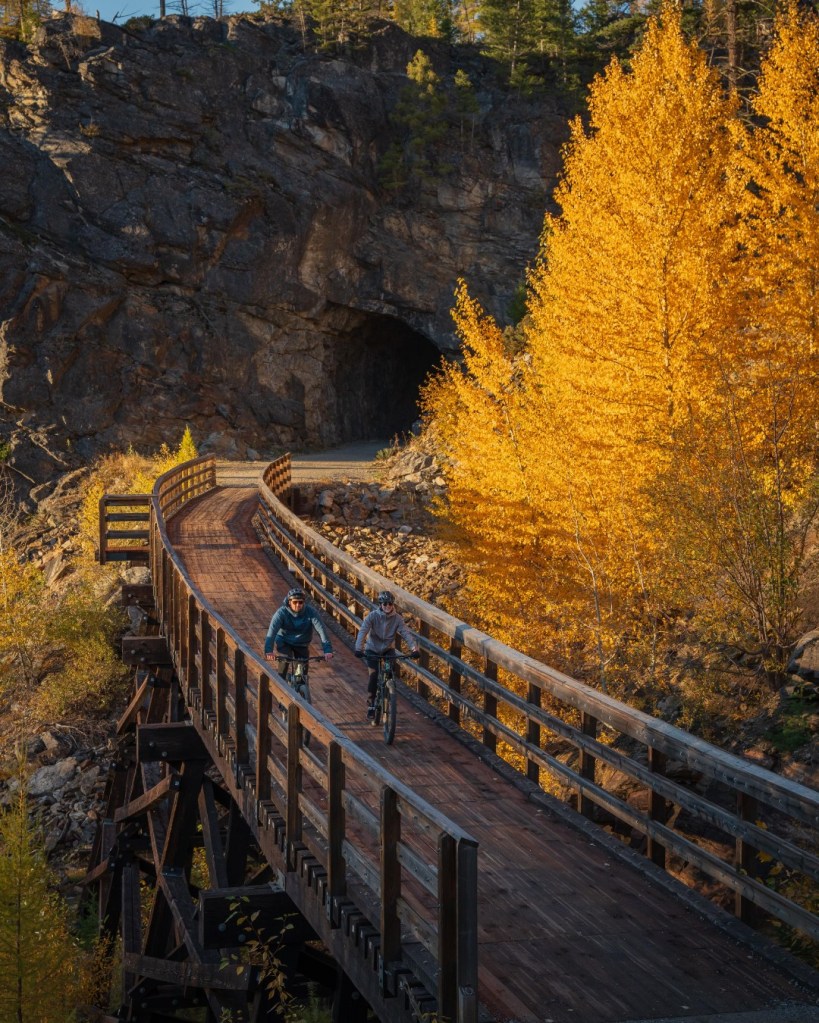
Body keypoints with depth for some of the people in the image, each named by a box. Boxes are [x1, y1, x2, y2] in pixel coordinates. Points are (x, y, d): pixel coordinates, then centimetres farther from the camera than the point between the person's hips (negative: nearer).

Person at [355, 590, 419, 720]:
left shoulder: (397, 618, -15)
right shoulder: (372, 616, -20)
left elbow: (406, 634, -24)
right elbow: (362, 632, -31)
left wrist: (414, 648, -41)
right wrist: (359, 649, -46)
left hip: (388, 649, 2)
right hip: (372, 649, -2)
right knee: (374, 676, -14)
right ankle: (370, 706, -3)